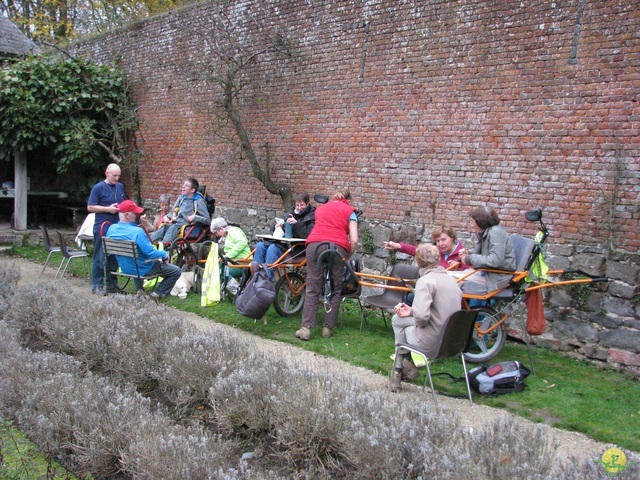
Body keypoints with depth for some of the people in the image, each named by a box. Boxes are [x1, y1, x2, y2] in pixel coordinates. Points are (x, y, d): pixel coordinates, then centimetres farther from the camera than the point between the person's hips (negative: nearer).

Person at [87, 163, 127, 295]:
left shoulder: (120, 187, 12)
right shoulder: (98, 188, -6)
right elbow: (90, 207, -8)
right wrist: (108, 209, -16)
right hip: (102, 228, -6)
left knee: (115, 258, 11)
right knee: (100, 258, -1)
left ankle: (111, 284, 20)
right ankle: (97, 286, 5)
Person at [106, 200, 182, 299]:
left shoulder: (111, 229, -7)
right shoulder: (137, 232, -29)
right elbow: (151, 253, -29)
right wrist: (164, 254, -10)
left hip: (125, 269, 7)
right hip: (143, 270, -7)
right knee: (177, 271, 2)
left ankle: (139, 290, 35)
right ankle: (158, 293, -2)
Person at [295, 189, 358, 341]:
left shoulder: (320, 208, 29)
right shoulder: (349, 211, 18)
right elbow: (354, 241, 7)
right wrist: (348, 257, 22)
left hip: (315, 244, 2)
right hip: (337, 247, -2)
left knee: (312, 289, 6)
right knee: (334, 289, 10)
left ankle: (306, 328, 0)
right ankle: (327, 327, 11)